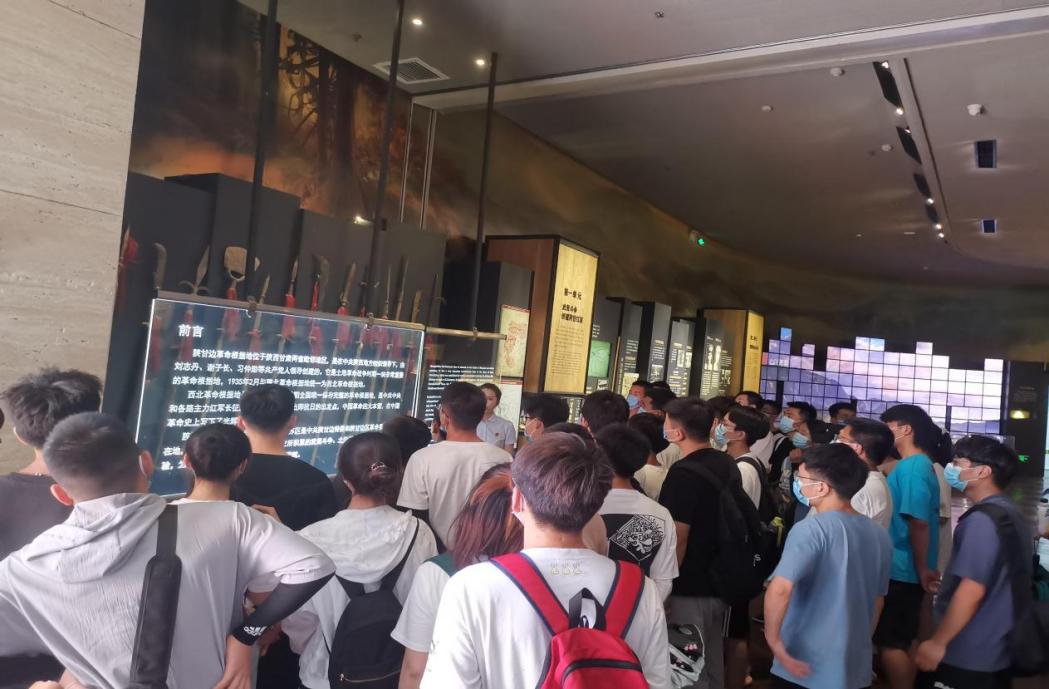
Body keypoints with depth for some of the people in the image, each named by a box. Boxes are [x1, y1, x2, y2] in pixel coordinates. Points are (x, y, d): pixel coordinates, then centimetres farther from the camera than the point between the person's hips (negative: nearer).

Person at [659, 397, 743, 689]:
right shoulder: (728, 465, 4)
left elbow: (678, 537, -23)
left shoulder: (684, 472, -22)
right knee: (712, 662, 21)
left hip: (690, 587, -8)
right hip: (719, 582, 8)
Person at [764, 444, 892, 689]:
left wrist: (773, 640, -19)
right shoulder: (879, 535, 3)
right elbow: (878, 600, 14)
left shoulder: (812, 529, -20)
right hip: (856, 667, 6)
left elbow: (779, 589, -33)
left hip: (805, 669, -6)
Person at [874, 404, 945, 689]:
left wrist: (922, 568, -15)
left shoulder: (911, 467, -18)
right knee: (902, 640, 18)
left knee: (891, 642, 0)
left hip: (900, 570, -9)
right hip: (906, 569, 9)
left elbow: (919, 523, -23)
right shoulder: (920, 464, 11)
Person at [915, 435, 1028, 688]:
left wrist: (938, 642, -17)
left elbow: (972, 590, -24)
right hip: (997, 648, 9)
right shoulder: (1010, 513, 9)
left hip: (969, 654, -9)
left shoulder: (982, 519, -21)